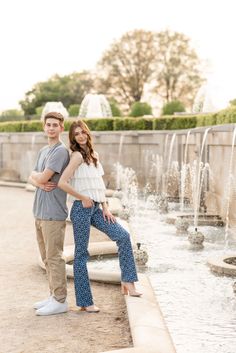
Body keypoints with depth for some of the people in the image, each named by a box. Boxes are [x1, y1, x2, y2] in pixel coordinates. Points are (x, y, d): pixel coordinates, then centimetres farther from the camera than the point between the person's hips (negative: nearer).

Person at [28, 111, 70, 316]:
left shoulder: (61, 151, -11)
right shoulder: (43, 151, 17)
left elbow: (42, 177, -16)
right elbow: (32, 178, 14)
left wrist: (35, 175, 6)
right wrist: (40, 183, -8)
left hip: (53, 213, -9)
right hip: (40, 212, 9)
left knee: (54, 257, -4)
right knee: (46, 257, 14)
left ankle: (60, 300, 3)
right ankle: (54, 295, 23)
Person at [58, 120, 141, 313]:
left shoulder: (93, 155, 13)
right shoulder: (77, 155, -11)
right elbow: (62, 183, -20)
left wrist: (105, 207, 7)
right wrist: (84, 198, -12)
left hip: (95, 208, 8)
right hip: (82, 209, -7)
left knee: (122, 236, -2)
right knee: (81, 254, 0)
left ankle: (127, 281, 4)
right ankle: (85, 302, 8)